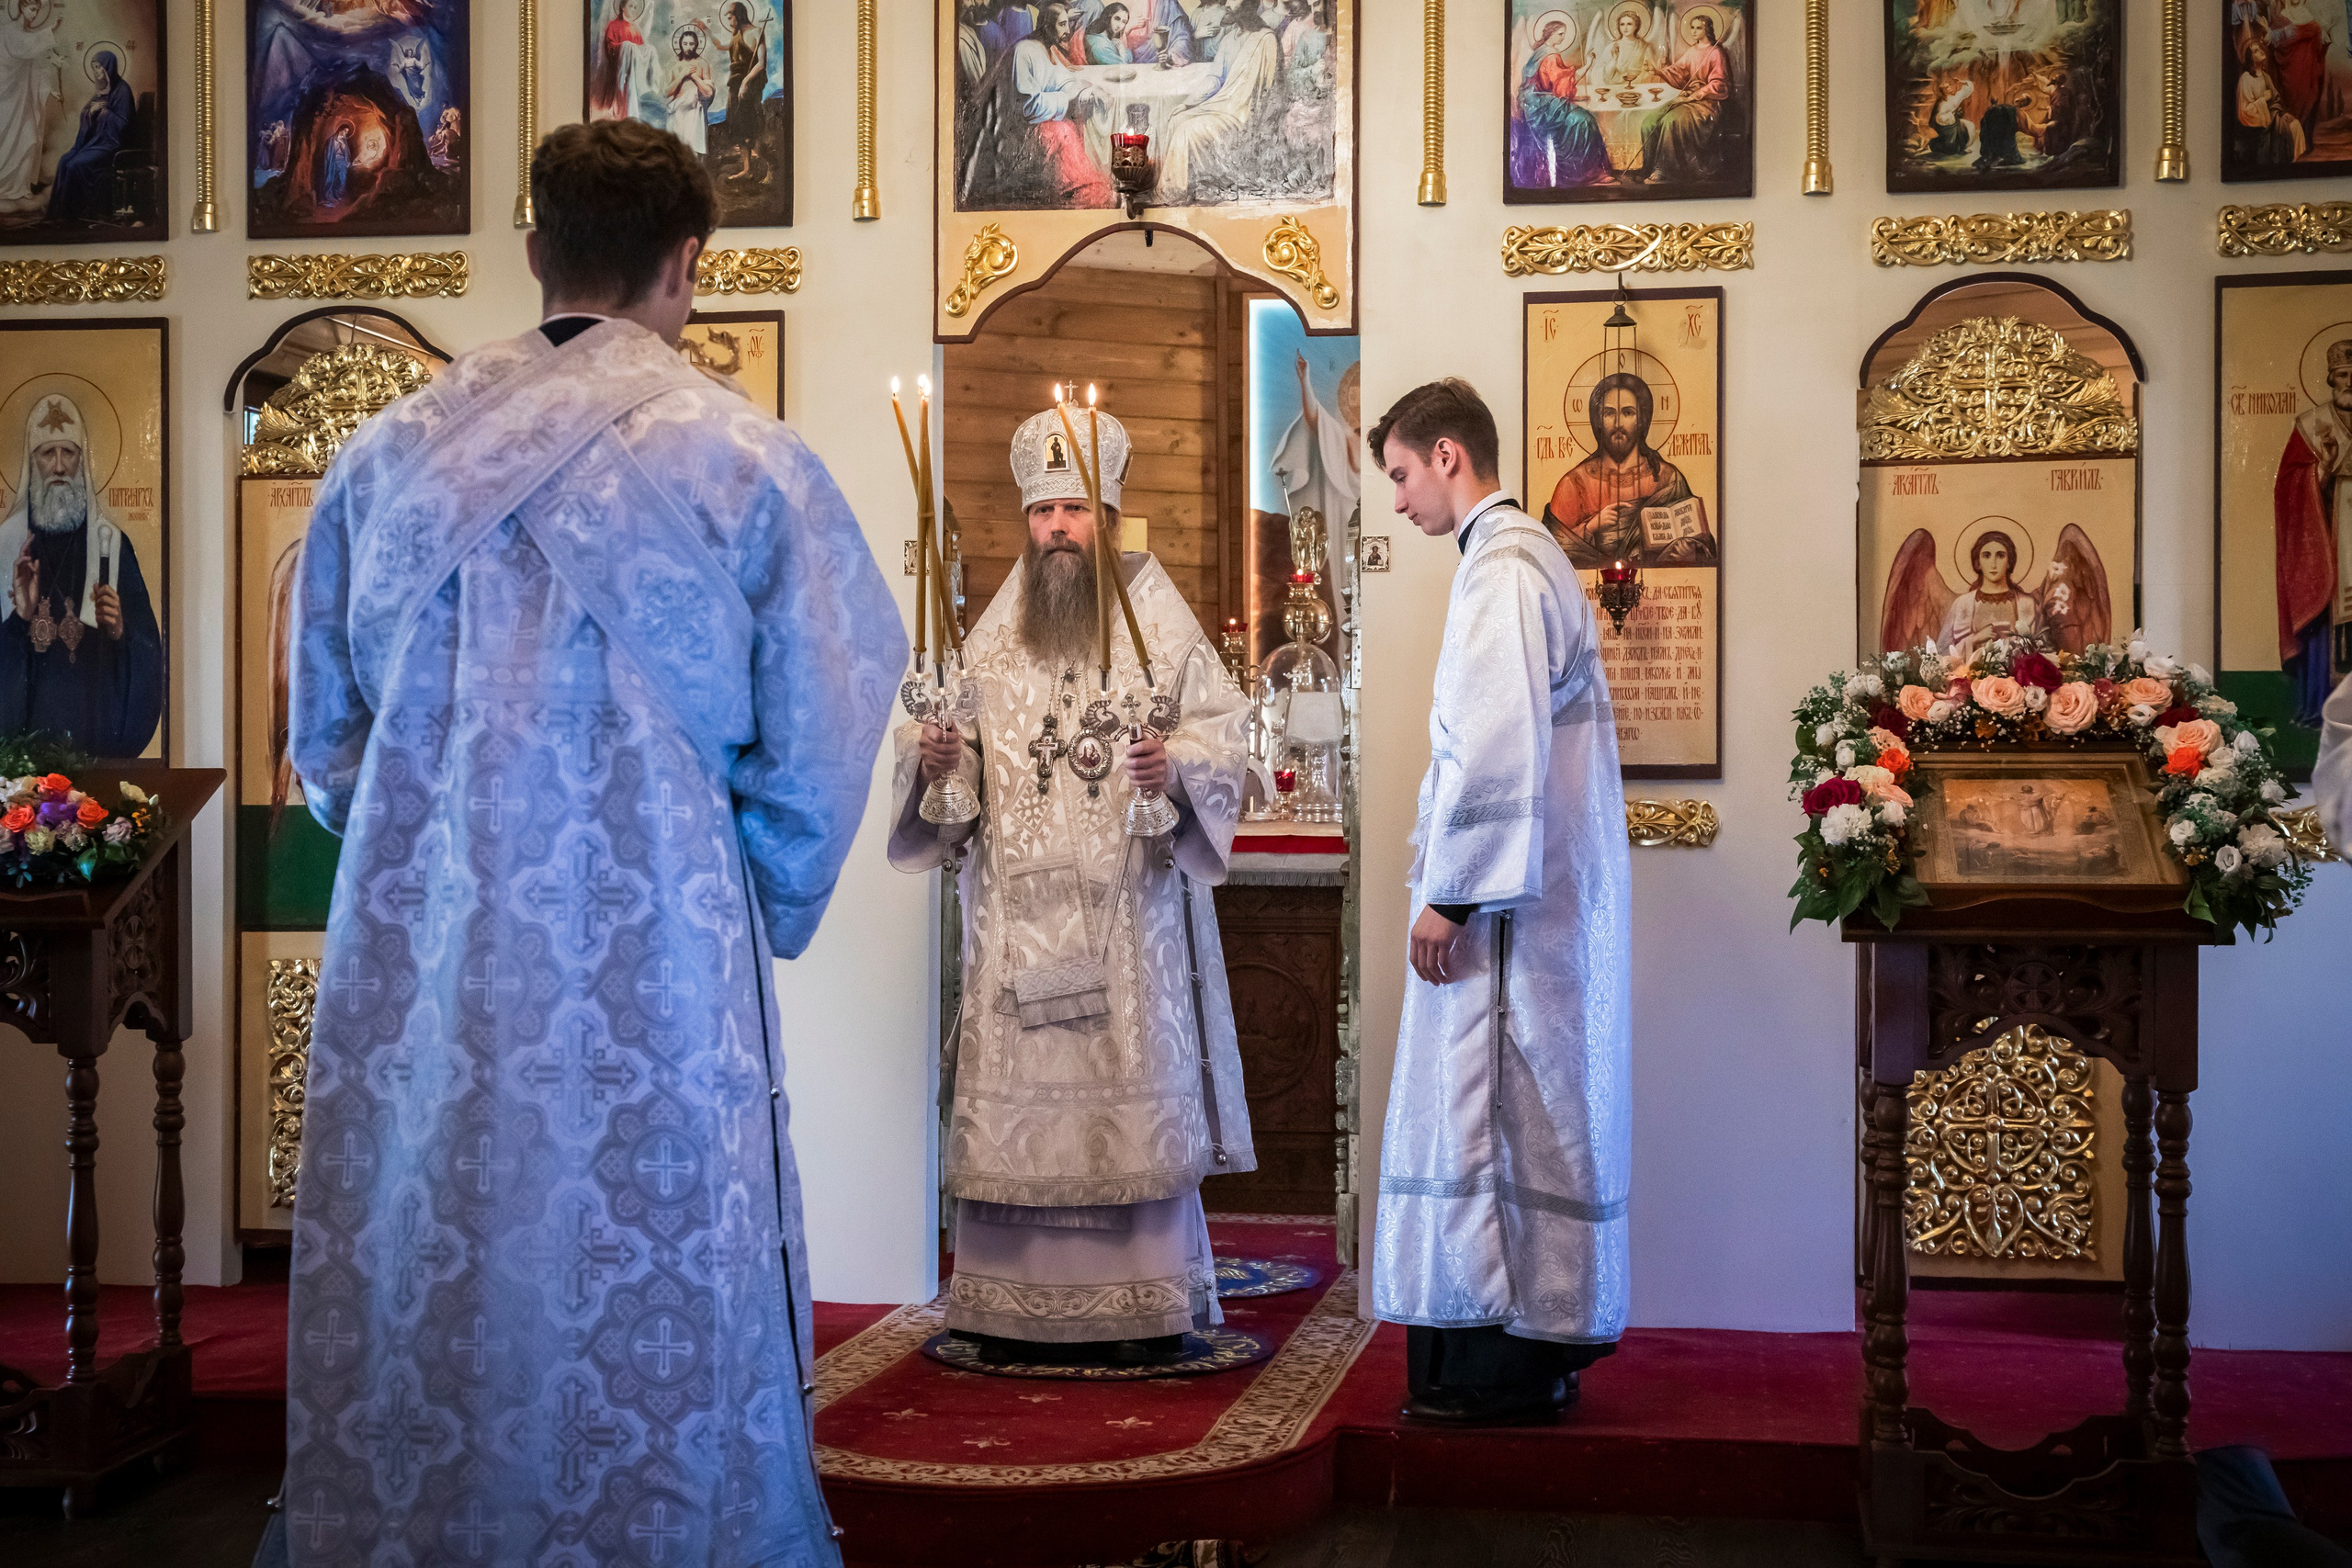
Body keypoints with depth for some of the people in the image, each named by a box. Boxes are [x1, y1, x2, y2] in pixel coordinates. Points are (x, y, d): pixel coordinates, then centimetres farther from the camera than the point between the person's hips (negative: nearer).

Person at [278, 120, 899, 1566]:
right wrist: (760, 922, 13)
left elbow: (324, 729, 13)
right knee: (657, 1340, 6)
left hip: (414, 987, 4)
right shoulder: (745, 459, -5)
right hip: (655, 993, -3)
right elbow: (815, 755, -3)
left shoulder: (391, 450, 6)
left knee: (412, 1311, 13)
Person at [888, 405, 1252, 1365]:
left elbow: (1224, 728, -1)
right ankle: (1018, 1305, 9)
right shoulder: (993, 635, 14)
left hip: (1131, 907, -2)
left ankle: (1147, 1306, 7)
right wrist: (932, 759, -7)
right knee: (1016, 1095, 1)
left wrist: (1177, 766, -21)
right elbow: (961, 758, 16)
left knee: (1136, 1089, -1)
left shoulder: (1160, 620, 4)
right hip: (1019, 912, 3)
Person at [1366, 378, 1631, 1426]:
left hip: (1503, 902, -10)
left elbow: (1497, 749, -22)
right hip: (1544, 896, 10)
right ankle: (1540, 1344, 20)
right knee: (1525, 1108, 13)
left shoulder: (1500, 569, -14)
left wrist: (1447, 895, -19)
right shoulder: (1523, 558, 18)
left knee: (1487, 1111, -5)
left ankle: (1502, 1369, 1)